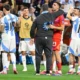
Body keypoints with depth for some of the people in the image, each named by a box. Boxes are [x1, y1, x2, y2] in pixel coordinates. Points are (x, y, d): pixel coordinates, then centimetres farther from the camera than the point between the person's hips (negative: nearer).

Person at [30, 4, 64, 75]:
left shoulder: (38, 18, -1)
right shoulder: (52, 16, 0)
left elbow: (32, 29, 2)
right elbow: (61, 12, 13)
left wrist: (32, 37, 18)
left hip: (39, 38, 0)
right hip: (49, 38, 0)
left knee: (38, 55, 6)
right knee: (48, 55, 5)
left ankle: (37, 71, 4)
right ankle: (48, 71, -1)